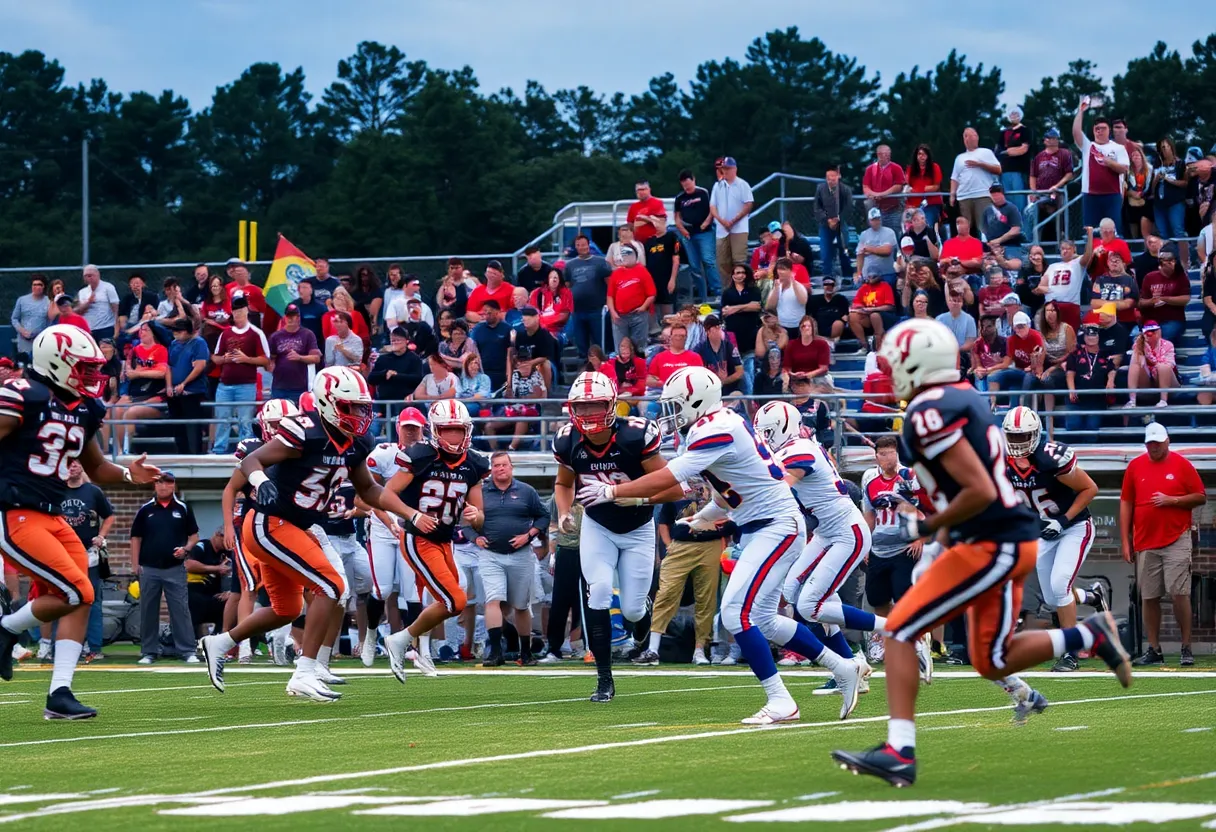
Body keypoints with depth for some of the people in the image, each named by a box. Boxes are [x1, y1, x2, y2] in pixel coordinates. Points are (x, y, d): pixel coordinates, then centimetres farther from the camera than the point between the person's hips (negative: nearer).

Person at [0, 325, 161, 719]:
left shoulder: (83, 409, 11)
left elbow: (97, 470, 22)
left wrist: (128, 475, 4)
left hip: (51, 517, 9)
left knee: (78, 600, 1)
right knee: (76, 593, -14)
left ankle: (59, 693, 5)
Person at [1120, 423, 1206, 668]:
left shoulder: (1182, 465, 1)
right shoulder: (1135, 466, 8)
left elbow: (1201, 497, 2)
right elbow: (1126, 503, 10)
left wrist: (1171, 500, -13)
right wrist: (1125, 541, 5)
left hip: (1177, 540, -3)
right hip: (1145, 544, 3)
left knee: (1179, 593, -9)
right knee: (1148, 597, 3)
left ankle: (1186, 648, -2)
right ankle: (1154, 650, 10)